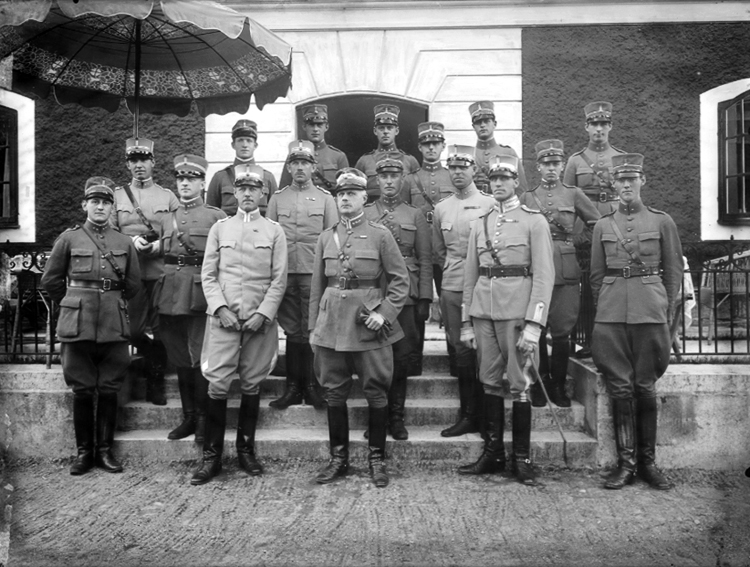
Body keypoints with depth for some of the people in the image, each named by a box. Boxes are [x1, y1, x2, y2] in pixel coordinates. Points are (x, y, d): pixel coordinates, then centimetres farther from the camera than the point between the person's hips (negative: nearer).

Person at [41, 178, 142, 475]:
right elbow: (50, 280, 9)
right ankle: (83, 451, 16)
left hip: (114, 325, 2)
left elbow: (133, 285, 15)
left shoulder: (125, 243, 7)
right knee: (82, 391, 4)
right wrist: (77, 303, 13)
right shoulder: (69, 238, 3)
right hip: (78, 326, -1)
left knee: (109, 391, 6)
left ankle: (104, 450, 17)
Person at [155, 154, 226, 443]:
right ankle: (188, 416, 21)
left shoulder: (216, 217, 3)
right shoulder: (167, 220, 19)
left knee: (201, 359, -4)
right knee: (180, 360, 10)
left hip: (201, 295, -5)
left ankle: (203, 419, 7)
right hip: (170, 296, 5)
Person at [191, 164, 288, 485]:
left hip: (260, 320, 0)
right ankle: (212, 455, 5)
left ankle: (246, 450, 19)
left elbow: (279, 280, 1)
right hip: (223, 318, 0)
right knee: (217, 385, -5)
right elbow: (208, 275, 5)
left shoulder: (275, 231, 6)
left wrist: (262, 314, -10)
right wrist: (220, 308, -9)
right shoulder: (219, 228, 9)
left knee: (252, 386, 7)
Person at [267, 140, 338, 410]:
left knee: (313, 331, 1)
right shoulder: (277, 198, 10)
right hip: (285, 273, 2)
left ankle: (312, 386, 12)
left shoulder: (325, 198, 6)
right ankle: (293, 387, 15)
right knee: (292, 331, 7)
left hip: (314, 274, -1)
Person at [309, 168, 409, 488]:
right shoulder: (326, 237, 10)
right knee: (334, 393, 8)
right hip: (331, 325, 3)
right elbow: (316, 286, 13)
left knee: (376, 392, 4)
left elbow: (401, 280, 0)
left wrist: (385, 313, -12)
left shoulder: (380, 235, 0)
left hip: (369, 325, -3)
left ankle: (377, 458, 19)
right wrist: (313, 327, 10)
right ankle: (338, 458, 21)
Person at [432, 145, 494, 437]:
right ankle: (469, 415, 15)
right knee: (460, 350, 6)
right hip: (451, 287, 4)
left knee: (480, 350, -3)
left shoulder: (489, 204, -1)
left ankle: (472, 416, 7)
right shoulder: (441, 208, 12)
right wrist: (453, 268, 12)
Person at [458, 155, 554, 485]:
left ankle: (522, 458, 12)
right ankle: (492, 453, 20)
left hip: (516, 311, -4)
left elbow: (544, 275, -6)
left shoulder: (534, 221, 0)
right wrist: (466, 322, 9)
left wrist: (534, 324, -14)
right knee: (489, 381, 9)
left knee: (519, 384, 0)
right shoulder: (479, 224, 14)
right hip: (483, 311, 4)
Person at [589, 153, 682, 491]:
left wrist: (668, 314, 2)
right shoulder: (602, 225, 10)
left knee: (645, 387, 4)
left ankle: (647, 462, 17)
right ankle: (625, 463, 10)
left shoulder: (662, 222, 6)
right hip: (611, 314, 1)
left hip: (650, 312, -1)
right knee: (619, 388, 2)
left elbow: (674, 272, 7)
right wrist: (600, 311, 7)